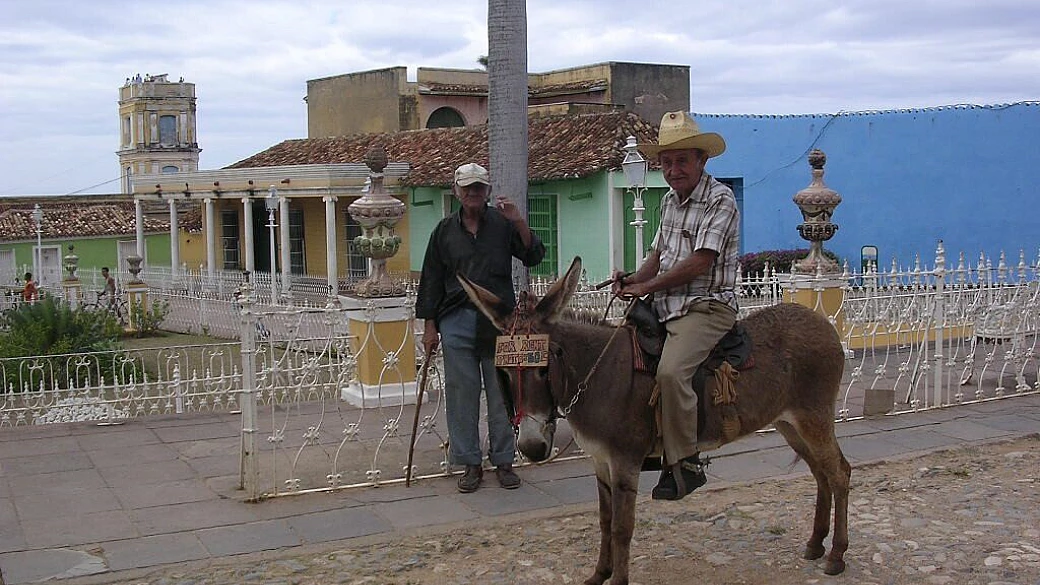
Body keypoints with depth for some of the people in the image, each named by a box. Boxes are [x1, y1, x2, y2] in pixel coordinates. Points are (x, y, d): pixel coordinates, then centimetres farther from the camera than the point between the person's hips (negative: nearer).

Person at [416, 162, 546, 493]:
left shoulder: (503, 225, 6)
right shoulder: (445, 230, 9)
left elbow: (534, 257, -1)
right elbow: (432, 280, 10)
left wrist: (519, 222, -14)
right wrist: (429, 326, 6)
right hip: (457, 323, 1)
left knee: (501, 394, 3)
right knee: (462, 394, 3)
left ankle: (503, 461, 15)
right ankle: (470, 463, 14)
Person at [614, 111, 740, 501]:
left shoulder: (720, 200, -11)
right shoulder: (670, 200, 15)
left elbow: (700, 262, -18)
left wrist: (647, 287, -12)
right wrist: (633, 279, 4)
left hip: (706, 306, -9)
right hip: (666, 308, 9)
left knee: (671, 371, -30)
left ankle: (685, 465, -18)